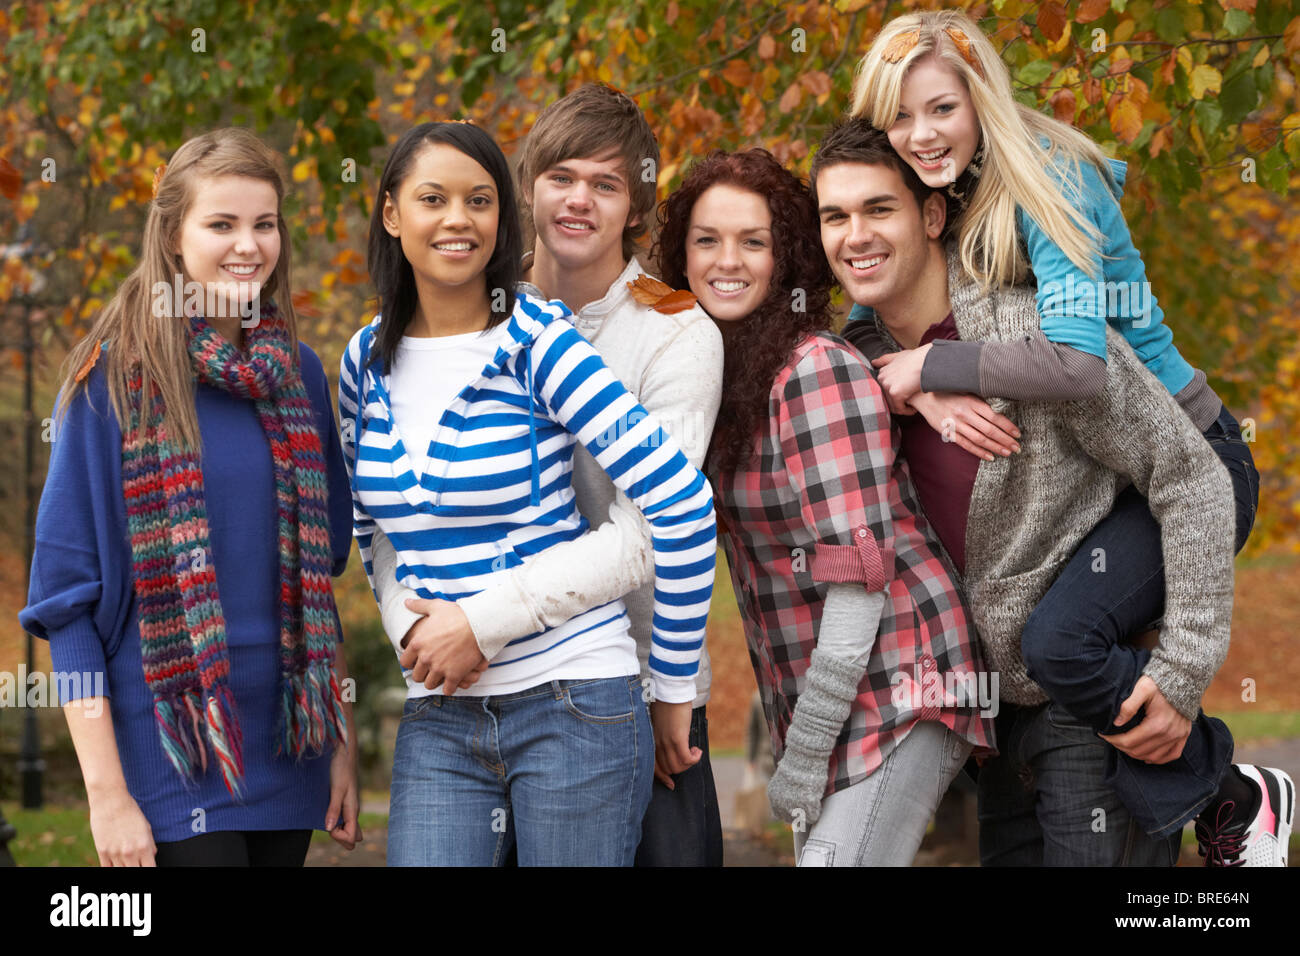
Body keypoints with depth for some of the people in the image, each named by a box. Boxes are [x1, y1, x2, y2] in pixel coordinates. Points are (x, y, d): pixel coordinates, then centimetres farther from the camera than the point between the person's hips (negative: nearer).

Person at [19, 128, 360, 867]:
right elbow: (66, 596, -7)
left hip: (288, 752, 5)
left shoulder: (299, 374, 8)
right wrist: (107, 793, -11)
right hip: (171, 750, -4)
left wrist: (344, 740, 10)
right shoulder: (115, 377, -6)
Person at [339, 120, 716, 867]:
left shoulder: (537, 342, -10)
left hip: (572, 701, -4)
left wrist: (674, 688, -9)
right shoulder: (368, 360, 6)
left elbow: (684, 505, -14)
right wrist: (412, 629, 11)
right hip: (437, 719, 4)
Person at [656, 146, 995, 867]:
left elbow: (859, 571, -19)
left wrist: (806, 754, -16)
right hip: (809, 695, 8)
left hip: (897, 687, -8)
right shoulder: (712, 367, 8)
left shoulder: (818, 369, -16)